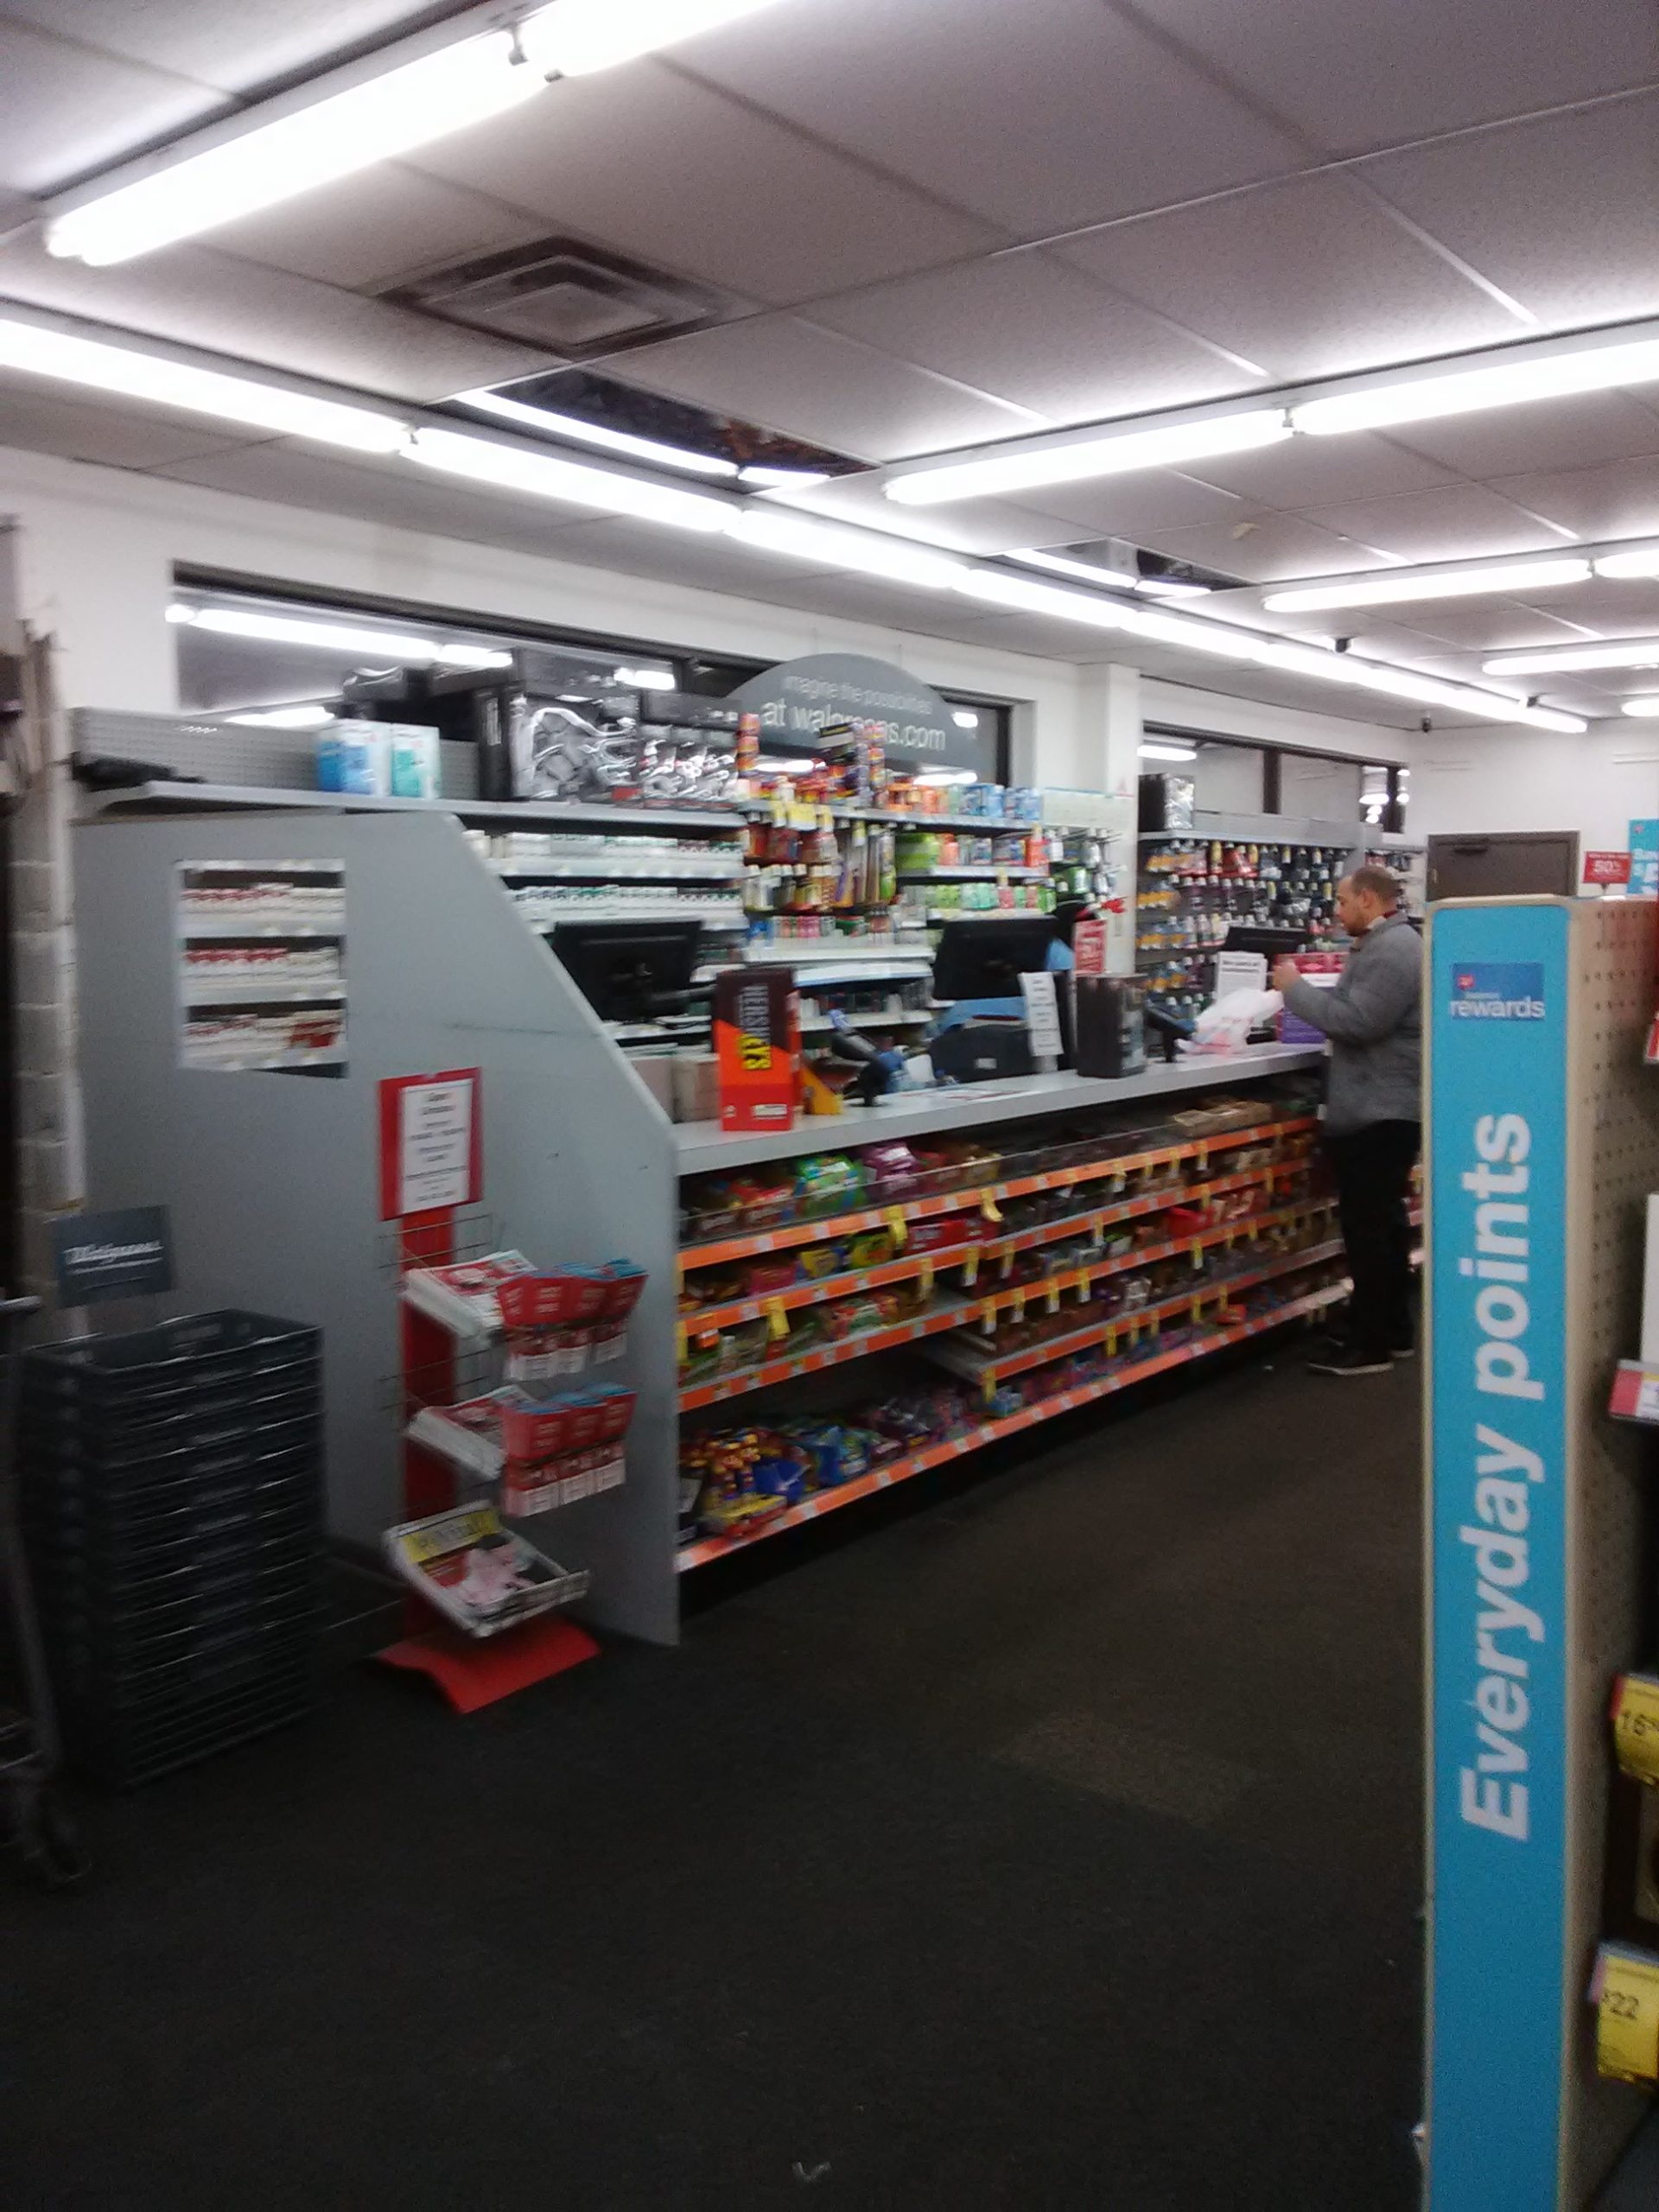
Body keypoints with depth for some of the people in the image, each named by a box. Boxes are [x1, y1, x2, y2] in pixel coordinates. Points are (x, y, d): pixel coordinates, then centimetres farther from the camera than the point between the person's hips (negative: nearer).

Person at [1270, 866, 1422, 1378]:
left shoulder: (1391, 950, -18)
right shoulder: (1384, 945, 17)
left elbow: (1357, 1022, -25)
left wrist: (1295, 988, -16)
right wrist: (1306, 993, 8)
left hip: (1380, 1112, -11)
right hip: (1380, 1109, 11)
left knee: (1368, 1227, -7)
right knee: (1382, 1222, 16)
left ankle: (1370, 1344, -1)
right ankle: (1391, 1331, 25)